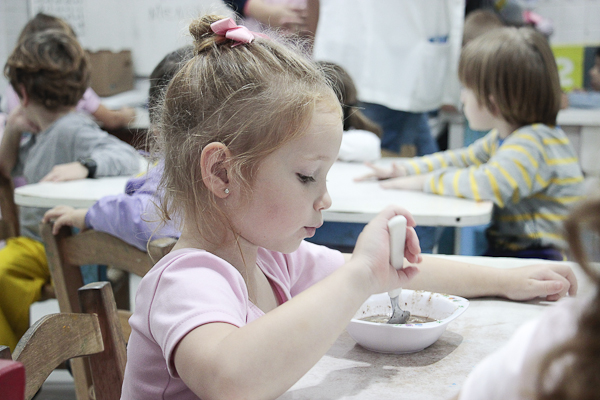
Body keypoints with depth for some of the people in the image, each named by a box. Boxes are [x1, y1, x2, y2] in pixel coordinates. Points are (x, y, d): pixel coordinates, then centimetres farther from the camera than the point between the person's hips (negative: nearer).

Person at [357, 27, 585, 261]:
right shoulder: (502, 138, 16)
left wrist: (425, 182, -20)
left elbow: (489, 185, -33)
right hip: (503, 250, 10)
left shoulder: (534, 144, -18)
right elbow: (463, 159, 27)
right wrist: (407, 170, 13)